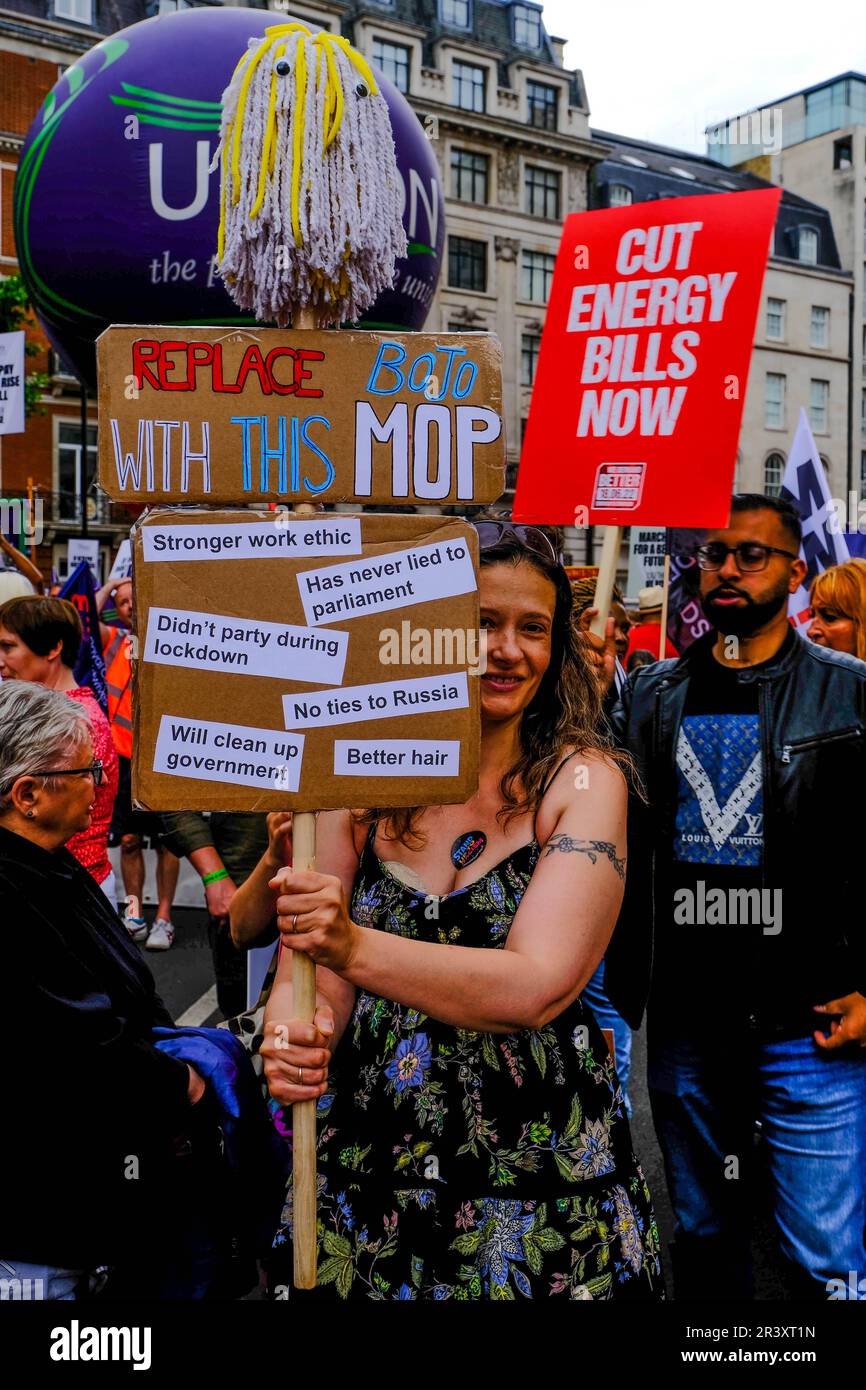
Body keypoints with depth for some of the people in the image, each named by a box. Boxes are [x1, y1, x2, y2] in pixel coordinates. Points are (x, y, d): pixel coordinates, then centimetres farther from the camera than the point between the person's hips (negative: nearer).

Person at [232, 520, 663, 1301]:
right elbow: (305, 969, -4)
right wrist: (292, 1037, -26)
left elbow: (538, 985, -22)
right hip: (371, 1158, 3)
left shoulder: (583, 779, -10)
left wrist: (354, 947, -33)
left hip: (542, 1167, -2)